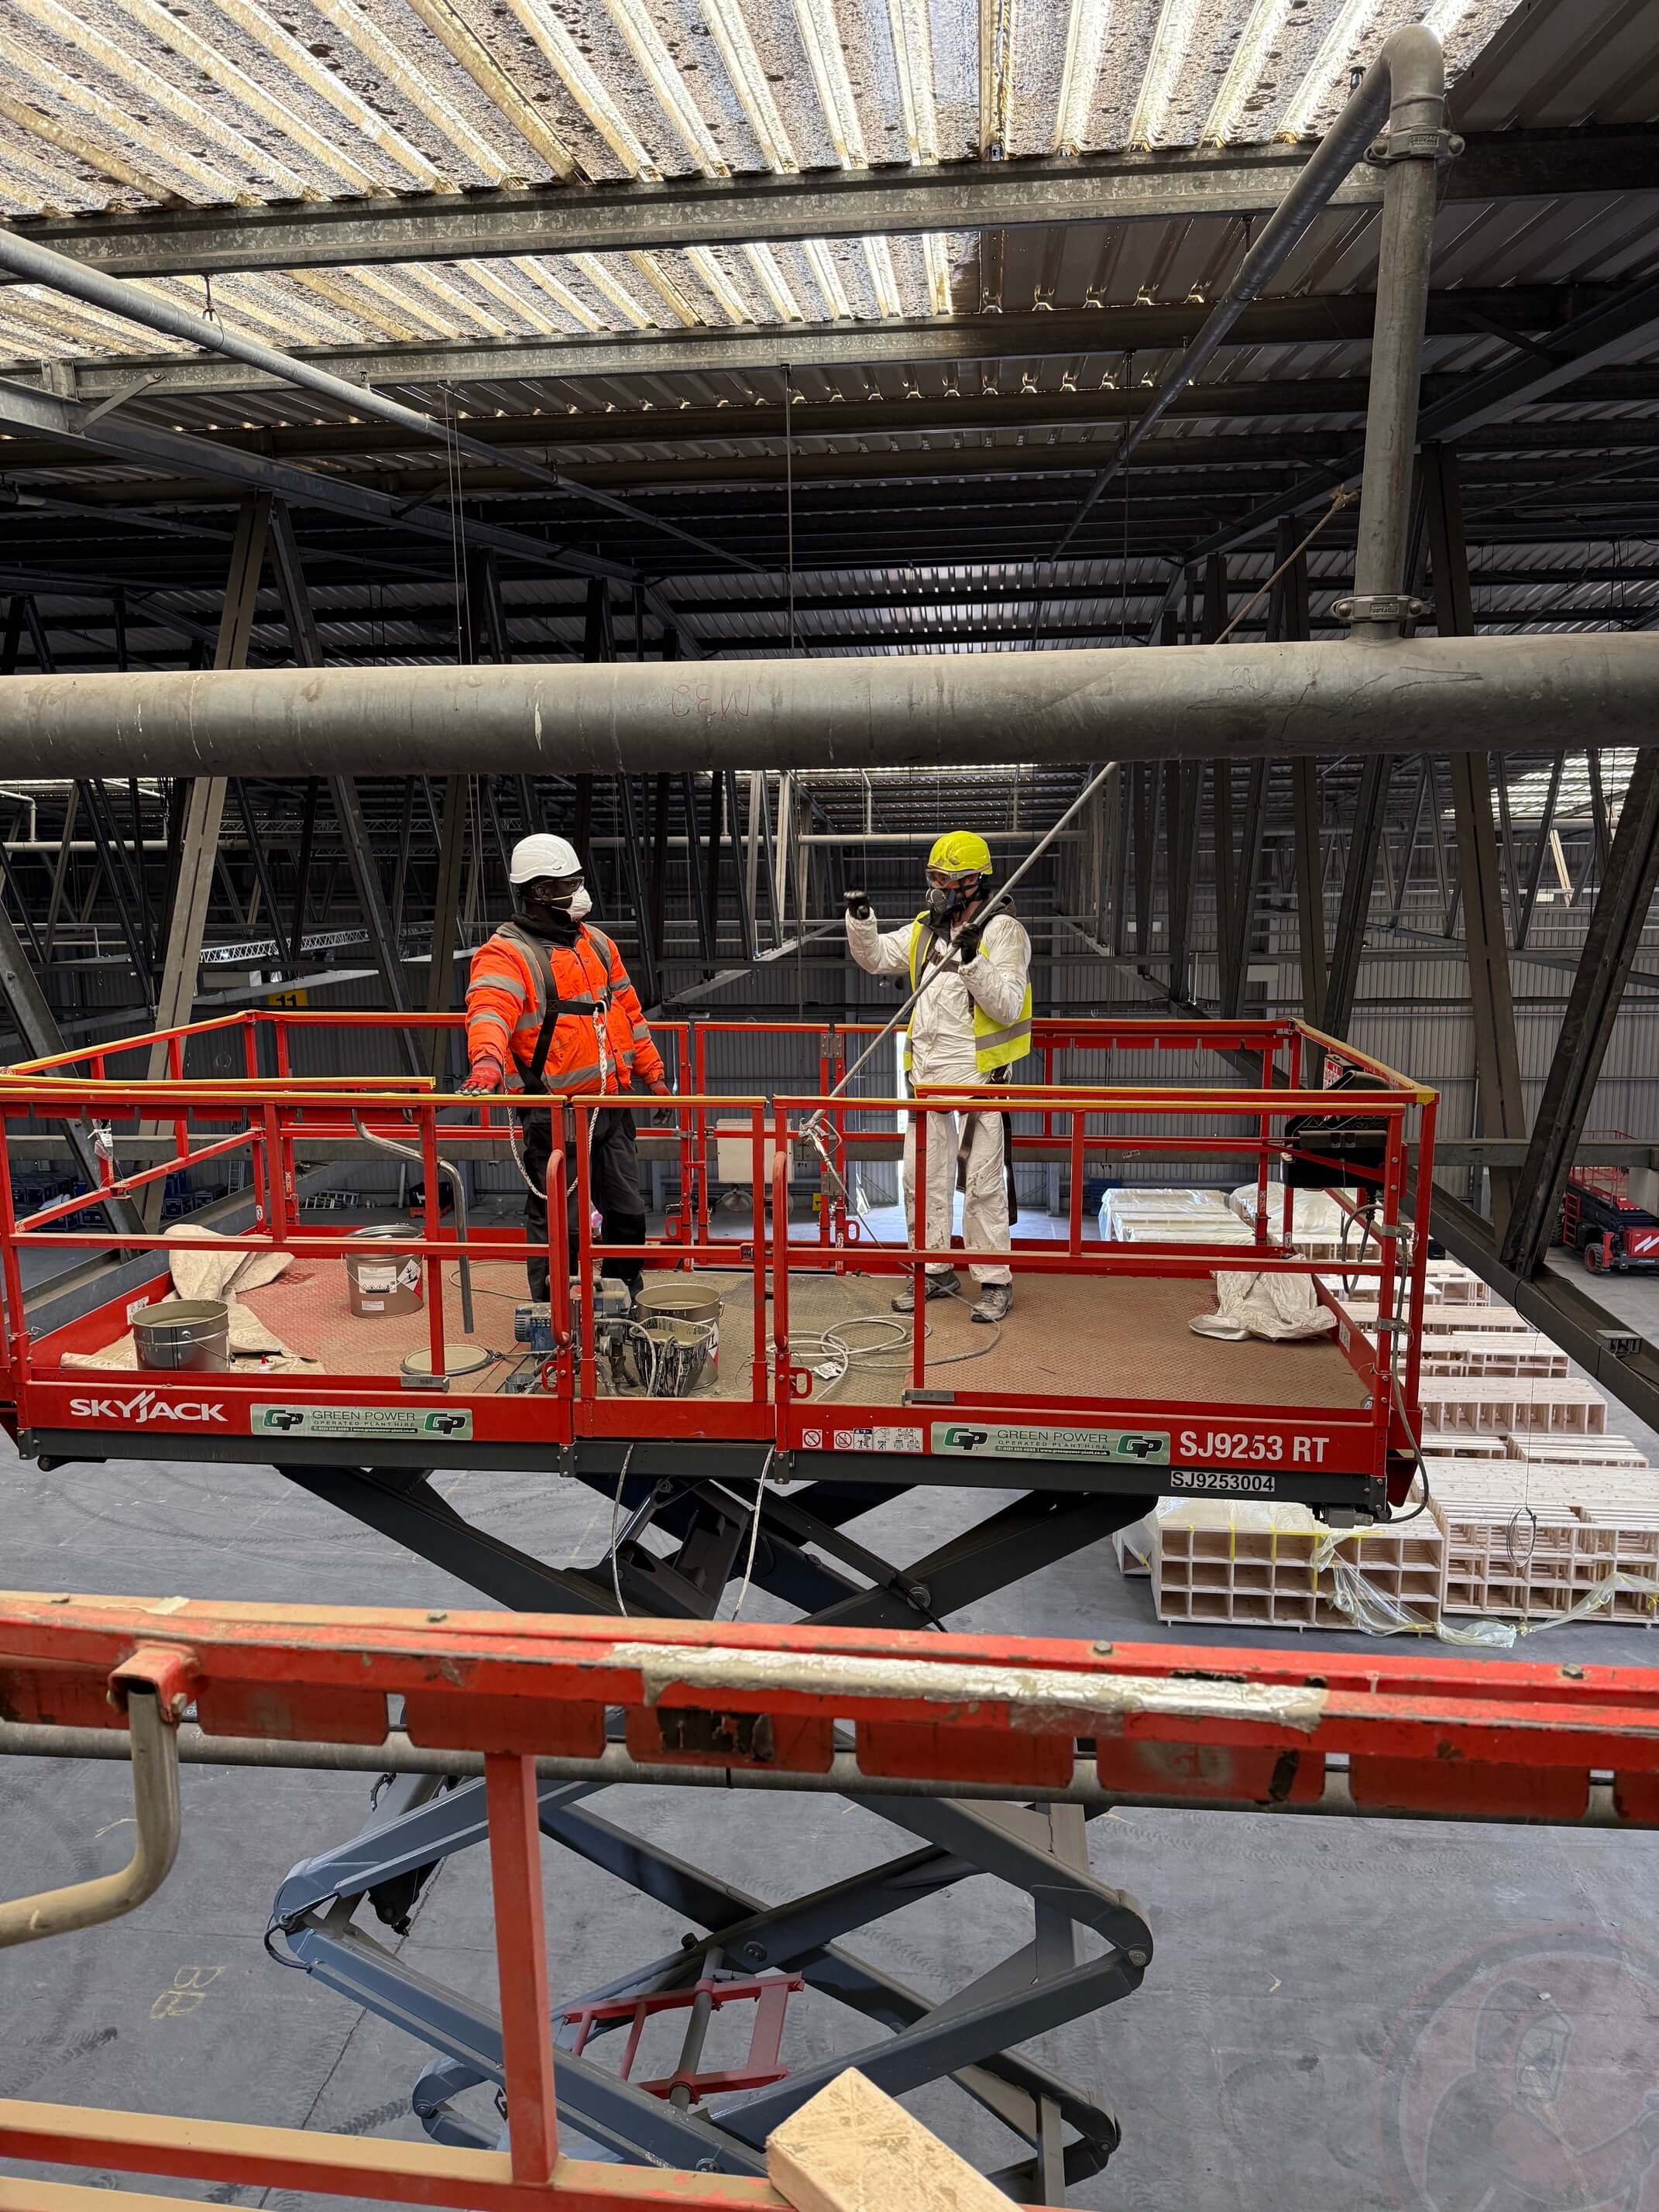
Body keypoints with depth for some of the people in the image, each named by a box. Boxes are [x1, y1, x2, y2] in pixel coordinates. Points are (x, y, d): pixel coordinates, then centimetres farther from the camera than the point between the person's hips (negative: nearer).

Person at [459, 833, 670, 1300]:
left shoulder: (595, 942, 12)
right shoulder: (506, 954, -12)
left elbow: (628, 1010, 21)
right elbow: (489, 1008, -32)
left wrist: (652, 1071, 22)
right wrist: (487, 1059, -52)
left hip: (612, 1104, 8)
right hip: (555, 1115, -7)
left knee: (627, 1210, 18)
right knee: (556, 1221, -1)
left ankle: (626, 1298, 36)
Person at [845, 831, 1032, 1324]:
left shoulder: (1002, 931, -8)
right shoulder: (926, 929, 13)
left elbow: (1008, 1007, -16)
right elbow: (873, 957, 21)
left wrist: (973, 962, -27)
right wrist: (861, 919, 3)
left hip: (978, 1076, -7)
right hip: (928, 1075, 7)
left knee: (983, 1181, -2)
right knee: (923, 1176, 11)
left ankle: (995, 1282, 8)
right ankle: (936, 1271, 23)